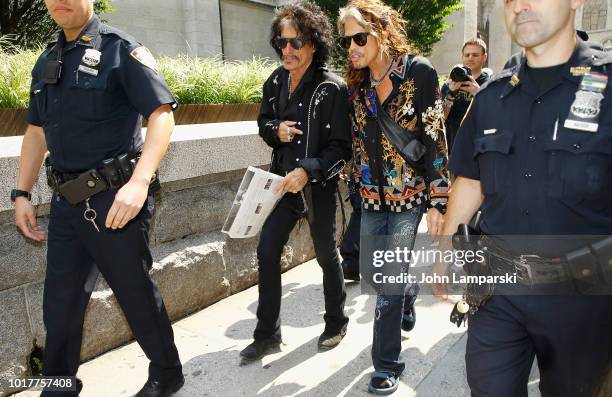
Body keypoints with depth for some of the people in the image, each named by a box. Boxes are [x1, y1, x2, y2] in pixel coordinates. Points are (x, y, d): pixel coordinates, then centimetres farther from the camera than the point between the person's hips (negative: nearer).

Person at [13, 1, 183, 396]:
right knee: (60, 303, 14)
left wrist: (139, 182, -29)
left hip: (115, 201, -6)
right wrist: (21, 193, 15)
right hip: (66, 201, 7)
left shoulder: (121, 50, -7)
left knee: (136, 293, 7)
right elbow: (37, 131, 19)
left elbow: (163, 116, -17)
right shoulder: (47, 61, 13)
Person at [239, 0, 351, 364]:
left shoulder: (332, 88, -14)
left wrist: (308, 170, -27)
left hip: (319, 186, -5)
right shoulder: (276, 82, 4)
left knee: (326, 255, 11)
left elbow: (341, 147, -14)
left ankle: (337, 322, 35)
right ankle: (267, 333, 19)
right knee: (267, 253, 3)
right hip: (283, 182, 5)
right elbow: (264, 124, 15)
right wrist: (276, 130, -8)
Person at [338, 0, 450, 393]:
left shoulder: (419, 71, -9)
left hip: (410, 193, -5)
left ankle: (388, 363, 15)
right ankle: (407, 292, 46)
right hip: (373, 196, 5)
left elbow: (435, 138, -11)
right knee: (372, 273, 12)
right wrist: (356, 187, 14)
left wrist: (437, 201, -14)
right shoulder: (358, 84, 6)